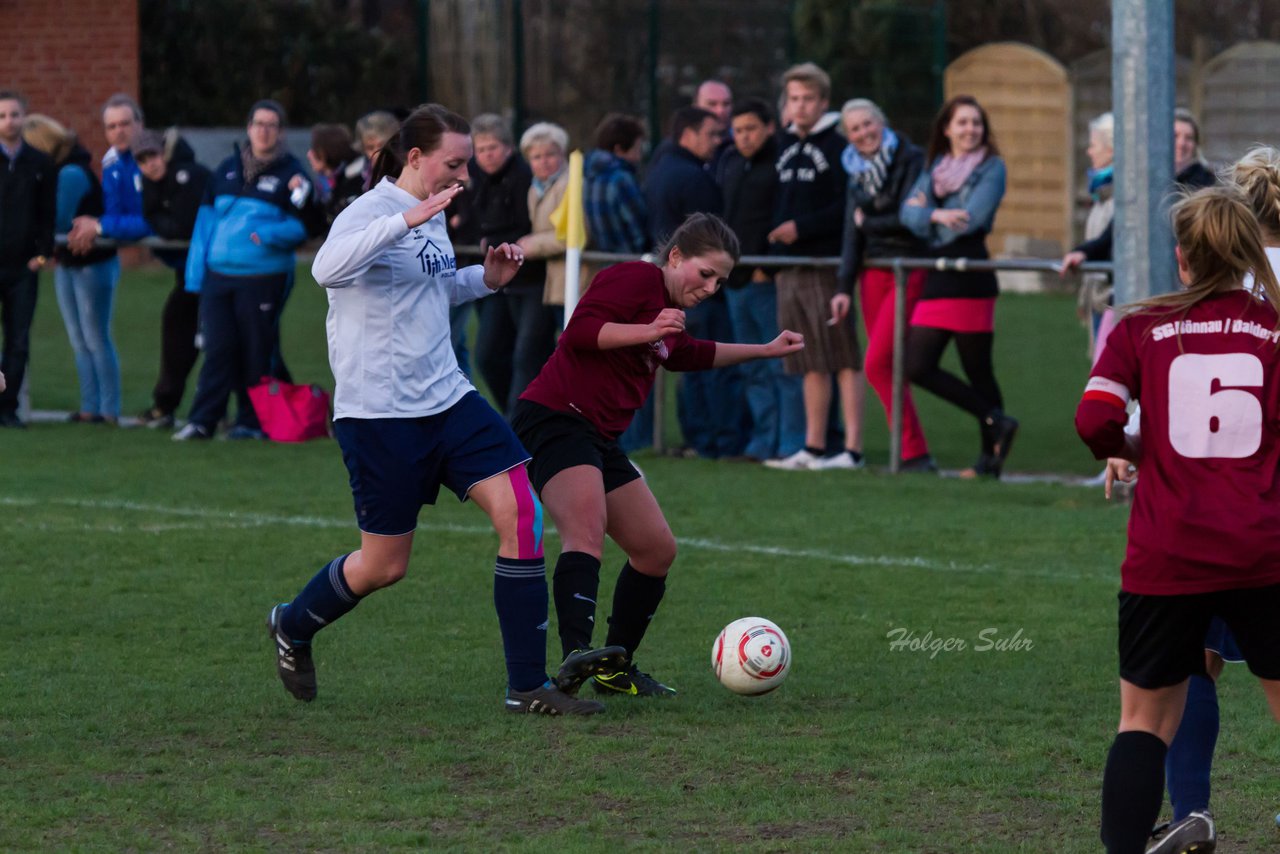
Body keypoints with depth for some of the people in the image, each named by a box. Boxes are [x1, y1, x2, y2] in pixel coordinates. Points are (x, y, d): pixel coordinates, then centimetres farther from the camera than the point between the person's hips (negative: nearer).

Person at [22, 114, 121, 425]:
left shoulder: (72, 173, -19)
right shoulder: (54, 171, 5)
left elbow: (59, 222, -22)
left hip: (92, 263, -8)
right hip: (67, 264, 8)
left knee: (96, 339, -4)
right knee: (79, 341, 8)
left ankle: (108, 410, 0)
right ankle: (90, 407, 11)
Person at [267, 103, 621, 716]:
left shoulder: (431, 219, 12)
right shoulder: (370, 212, -13)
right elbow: (328, 269, -35)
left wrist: (485, 280, 12)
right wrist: (407, 219, -41)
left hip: (447, 400, 8)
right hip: (379, 414, -8)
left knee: (521, 509, -10)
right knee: (385, 565, 2)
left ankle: (528, 684, -8)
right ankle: (292, 628, 34)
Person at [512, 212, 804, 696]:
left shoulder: (670, 309, 21)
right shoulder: (637, 279, -9)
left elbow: (686, 355, 43)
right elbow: (581, 330, -20)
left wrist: (764, 351, 46)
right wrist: (648, 331, -28)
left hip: (600, 439, 11)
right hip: (555, 419, -11)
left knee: (656, 550, 12)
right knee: (587, 533, -30)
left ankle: (616, 671, 23)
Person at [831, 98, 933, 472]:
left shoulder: (911, 160, -8)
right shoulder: (857, 172, 12)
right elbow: (852, 232, 11)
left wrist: (869, 222, -1)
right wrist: (844, 286, 4)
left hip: (908, 270, -7)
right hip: (873, 272, 7)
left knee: (878, 364, -15)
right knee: (883, 367, 4)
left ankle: (914, 452, -11)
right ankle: (913, 454, 8)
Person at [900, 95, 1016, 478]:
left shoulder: (991, 167, -1)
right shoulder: (935, 166, 15)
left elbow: (974, 217, -14)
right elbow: (908, 212, 4)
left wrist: (927, 211, -3)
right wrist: (938, 216, -14)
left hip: (971, 281, -7)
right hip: (937, 281, 7)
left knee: (978, 372, -5)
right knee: (919, 367, 2)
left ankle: (991, 456, 5)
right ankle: (996, 421, 10)